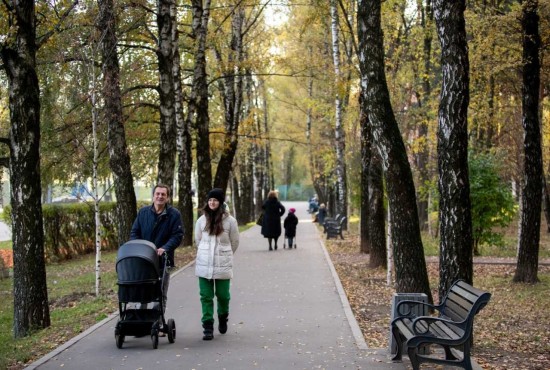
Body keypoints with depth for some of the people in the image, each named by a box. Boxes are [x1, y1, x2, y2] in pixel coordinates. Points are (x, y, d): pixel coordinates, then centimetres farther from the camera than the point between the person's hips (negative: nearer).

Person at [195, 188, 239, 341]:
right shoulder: (201, 220, 2)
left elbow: (234, 242, 8)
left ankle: (223, 318, 35)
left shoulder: (230, 220, -4)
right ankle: (208, 328, 2)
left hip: (223, 265, -1)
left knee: (222, 295, 6)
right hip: (204, 264, 1)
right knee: (206, 296, -1)